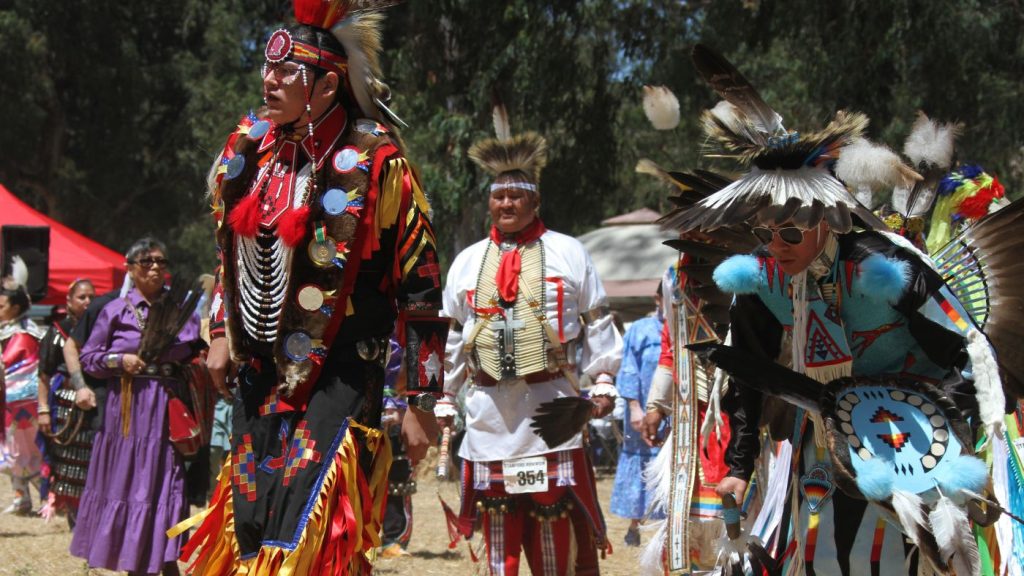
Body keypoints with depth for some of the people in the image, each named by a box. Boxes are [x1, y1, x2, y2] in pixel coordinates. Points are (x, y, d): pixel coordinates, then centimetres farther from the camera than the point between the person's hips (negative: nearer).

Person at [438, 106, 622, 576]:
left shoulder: (567, 253, 5)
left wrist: (603, 382, -1)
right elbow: (450, 336, 18)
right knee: (498, 514, 5)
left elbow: (597, 323, 6)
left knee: (558, 516, -3)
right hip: (490, 408, 3)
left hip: (551, 403, -3)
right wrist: (444, 398, 15)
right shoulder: (467, 262, 14)